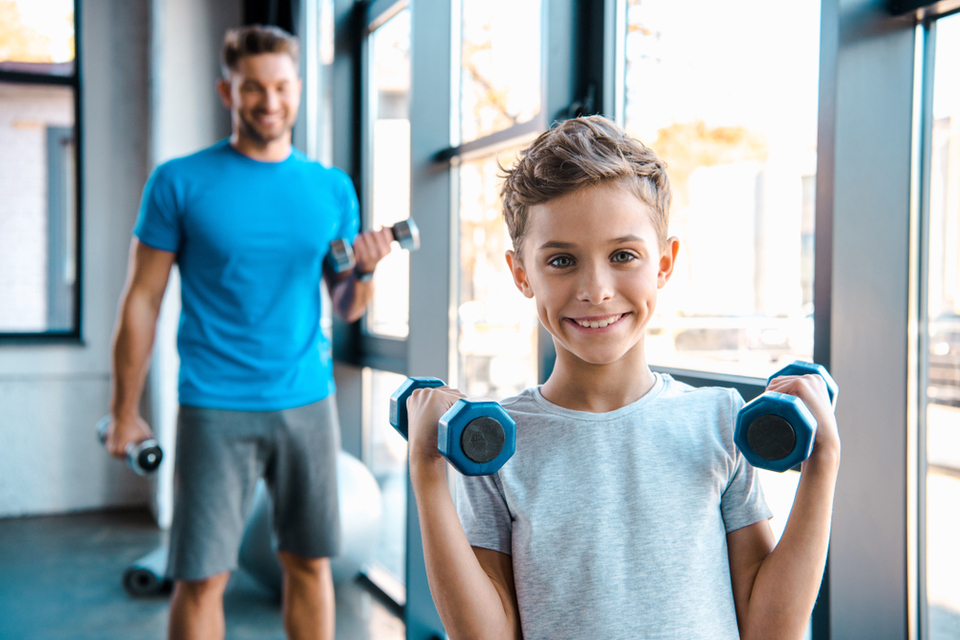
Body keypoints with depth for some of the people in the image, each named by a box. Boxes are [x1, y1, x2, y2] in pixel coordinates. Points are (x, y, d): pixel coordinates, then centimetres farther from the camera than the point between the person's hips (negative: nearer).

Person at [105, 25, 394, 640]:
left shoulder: (332, 188, 7)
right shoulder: (180, 183, -1)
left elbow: (347, 308, 12)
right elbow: (142, 300, 1)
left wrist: (363, 271, -11)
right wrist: (125, 414, 0)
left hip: (309, 402, 3)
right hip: (216, 406, -2)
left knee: (311, 564, 9)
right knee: (202, 578, 1)